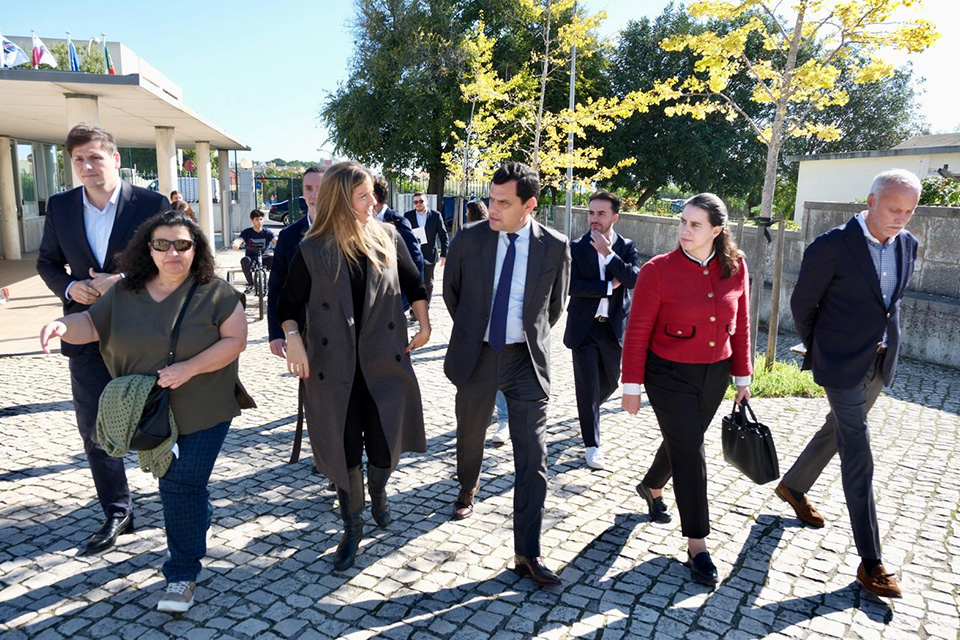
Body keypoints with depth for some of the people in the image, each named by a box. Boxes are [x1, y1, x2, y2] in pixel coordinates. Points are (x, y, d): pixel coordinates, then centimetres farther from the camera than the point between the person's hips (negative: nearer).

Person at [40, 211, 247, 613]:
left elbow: (235, 340, -12)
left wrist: (189, 368, -22)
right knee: (174, 482, 19)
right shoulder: (125, 294, 4)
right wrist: (63, 325, -19)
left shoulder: (215, 293, -8)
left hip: (202, 412, -4)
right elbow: (90, 324, 6)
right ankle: (200, 521, 48)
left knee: (181, 485, -7)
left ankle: (183, 573, 6)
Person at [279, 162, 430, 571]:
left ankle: (378, 491, 42)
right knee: (344, 449, 7)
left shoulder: (388, 237, 1)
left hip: (384, 362, 1)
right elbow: (290, 303, 3)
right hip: (334, 367, -1)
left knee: (384, 445, 5)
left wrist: (424, 325, 5)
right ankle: (352, 527, 29)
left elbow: (414, 284, 13)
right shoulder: (312, 251, -4)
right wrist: (293, 339, -13)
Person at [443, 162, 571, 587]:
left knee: (532, 460, -3)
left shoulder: (555, 247, -7)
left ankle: (526, 554, 7)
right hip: (476, 356, 2)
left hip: (526, 361, -1)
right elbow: (451, 290, 12)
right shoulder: (469, 239, -5)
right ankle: (467, 489, 53)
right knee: (470, 437, 21)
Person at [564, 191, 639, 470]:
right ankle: (592, 444, 13)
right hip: (584, 327, -2)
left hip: (614, 327, 2)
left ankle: (589, 411, 49)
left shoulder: (627, 246, 1)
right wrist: (609, 286, -15)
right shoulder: (576, 248, -3)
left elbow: (635, 279, -15)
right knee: (587, 386, 1)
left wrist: (608, 253, -20)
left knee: (610, 381, 17)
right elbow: (571, 286, -15)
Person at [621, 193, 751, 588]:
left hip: (715, 376, 5)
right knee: (690, 452, -4)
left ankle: (652, 487, 51)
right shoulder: (658, 270, -14)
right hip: (669, 376, -5)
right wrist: (632, 385, -10)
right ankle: (697, 545, 10)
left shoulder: (735, 267, -2)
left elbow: (741, 325, 7)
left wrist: (742, 376, 9)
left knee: (683, 441, 21)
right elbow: (637, 332, -11)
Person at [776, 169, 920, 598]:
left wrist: (882, 340, 15)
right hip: (843, 366, -7)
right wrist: (817, 352, 4)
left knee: (838, 430, 22)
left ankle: (793, 487, 46)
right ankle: (870, 562, 3)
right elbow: (802, 304, -6)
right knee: (858, 458, -5)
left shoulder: (907, 244, 2)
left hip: (881, 362, 7)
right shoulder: (831, 247, -18)